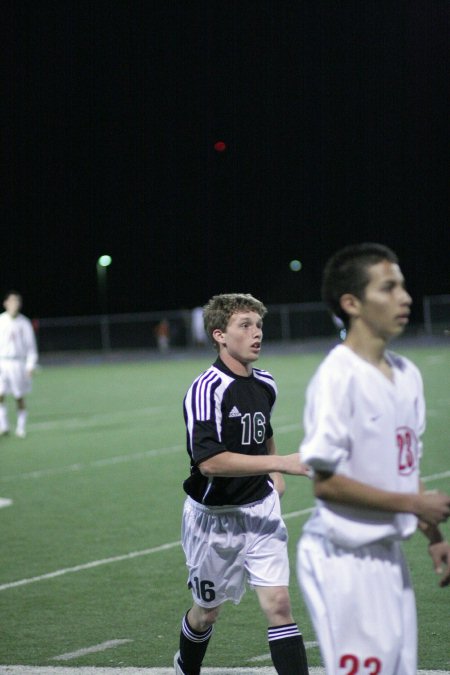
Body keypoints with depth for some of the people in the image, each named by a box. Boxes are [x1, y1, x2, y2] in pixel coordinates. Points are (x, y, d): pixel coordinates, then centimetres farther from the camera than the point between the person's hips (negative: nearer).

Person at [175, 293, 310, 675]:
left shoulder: (265, 385, 4)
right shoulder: (207, 389, -20)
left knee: (278, 603, -9)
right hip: (213, 516, -5)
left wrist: (276, 479, 11)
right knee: (208, 611, 15)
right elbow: (209, 461, -32)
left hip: (260, 510, 5)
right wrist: (281, 463, -33)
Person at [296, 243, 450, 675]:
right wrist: (413, 504, -18)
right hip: (343, 557, -8)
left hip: (389, 554, 8)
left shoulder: (407, 374, 9)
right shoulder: (338, 377, -17)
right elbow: (325, 482, -19)